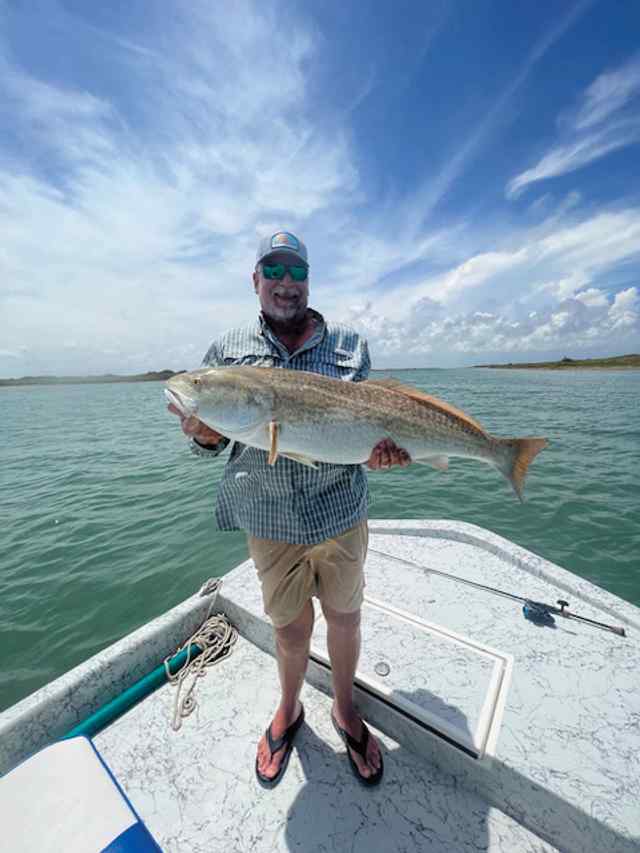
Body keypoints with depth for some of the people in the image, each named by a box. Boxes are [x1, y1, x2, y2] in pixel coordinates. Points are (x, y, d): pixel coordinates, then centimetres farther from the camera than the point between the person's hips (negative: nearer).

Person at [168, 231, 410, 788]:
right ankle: (288, 710, 52)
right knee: (290, 630, 18)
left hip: (342, 515, 1)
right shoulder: (227, 351, 3)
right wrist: (203, 432, -19)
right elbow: (212, 442, 4)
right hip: (268, 522, 0)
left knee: (345, 620, 19)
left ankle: (345, 711, 51)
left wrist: (378, 454, -16)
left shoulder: (349, 345, 3)